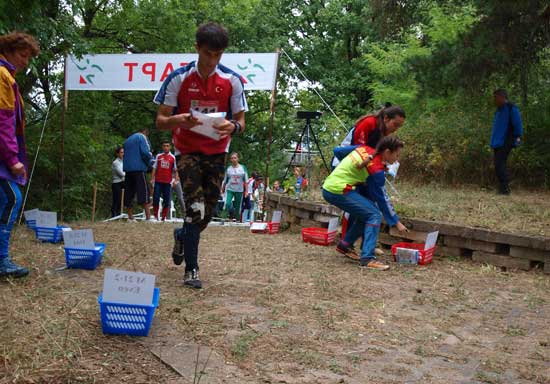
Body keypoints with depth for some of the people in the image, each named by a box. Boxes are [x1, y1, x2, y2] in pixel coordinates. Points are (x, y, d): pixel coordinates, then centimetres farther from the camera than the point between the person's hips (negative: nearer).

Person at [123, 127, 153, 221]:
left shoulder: (128, 139, 22)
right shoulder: (142, 137, 0)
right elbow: (145, 152, -13)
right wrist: (150, 157, 7)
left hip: (127, 168, 7)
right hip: (139, 168, -7)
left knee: (129, 193, 6)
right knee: (144, 191, -10)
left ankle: (130, 217, 6)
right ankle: (148, 216, -17)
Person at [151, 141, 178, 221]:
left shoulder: (173, 157, 5)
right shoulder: (158, 156, 9)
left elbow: (175, 170, 4)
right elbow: (154, 168, 9)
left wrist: (176, 179, -7)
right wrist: (152, 178, 2)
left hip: (168, 182, 0)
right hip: (158, 181, 1)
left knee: (167, 201, 1)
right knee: (156, 199, -4)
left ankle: (163, 217, 9)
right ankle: (155, 216, 5)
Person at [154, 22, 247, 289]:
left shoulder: (232, 81, -6)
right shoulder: (178, 79, -9)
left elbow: (241, 122, 0)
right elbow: (160, 121, -7)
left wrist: (232, 127, -25)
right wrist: (179, 120, -30)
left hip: (216, 153, 3)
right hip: (188, 151, -2)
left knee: (207, 214, 8)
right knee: (196, 209, -16)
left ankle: (181, 237, 41)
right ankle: (191, 269, -3)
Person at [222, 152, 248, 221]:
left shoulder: (243, 168, 4)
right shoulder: (228, 169, 5)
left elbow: (246, 181, 5)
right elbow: (225, 181, 12)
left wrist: (246, 191, 0)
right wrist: (222, 190, 12)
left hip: (239, 190, 0)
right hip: (229, 189, 0)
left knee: (238, 208, 3)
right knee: (228, 204, -20)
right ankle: (232, 215, 4)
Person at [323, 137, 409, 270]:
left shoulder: (365, 149, 6)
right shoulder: (376, 169, -14)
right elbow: (382, 199, -7)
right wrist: (396, 222, 1)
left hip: (329, 186, 9)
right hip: (338, 191, -9)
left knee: (365, 212, 18)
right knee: (374, 215, -11)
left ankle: (345, 245, 26)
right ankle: (367, 258, -17)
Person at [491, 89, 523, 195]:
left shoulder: (512, 109, -9)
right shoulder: (499, 110, 18)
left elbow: (518, 125, -11)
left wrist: (517, 138, -14)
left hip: (505, 143, -9)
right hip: (497, 143, 9)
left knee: (499, 165, -14)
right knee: (500, 165, 9)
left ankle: (505, 188, -11)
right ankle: (503, 189, 14)